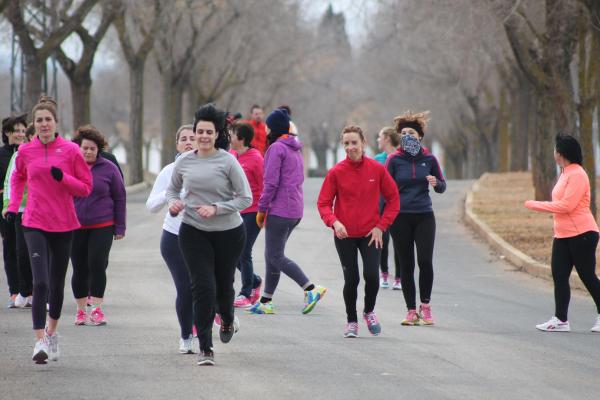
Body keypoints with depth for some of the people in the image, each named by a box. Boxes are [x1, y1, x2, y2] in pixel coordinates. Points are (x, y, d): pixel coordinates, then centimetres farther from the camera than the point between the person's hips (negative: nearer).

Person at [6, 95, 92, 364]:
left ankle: (52, 332, 35)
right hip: (34, 224, -1)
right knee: (40, 282, -15)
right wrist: (13, 205, 9)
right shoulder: (26, 151, 1)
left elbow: (86, 188, 0)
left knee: (57, 283, 13)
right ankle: (40, 342, -17)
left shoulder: (70, 150, -3)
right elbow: (18, 178, 22)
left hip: (63, 225, 1)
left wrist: (63, 178, -17)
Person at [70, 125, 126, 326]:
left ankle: (97, 308, 0)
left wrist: (120, 227, 2)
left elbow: (119, 198, 5)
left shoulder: (108, 168, 0)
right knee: (79, 269, 6)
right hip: (75, 227, 1)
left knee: (97, 265, -9)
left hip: (102, 226, -1)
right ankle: (81, 310, 16)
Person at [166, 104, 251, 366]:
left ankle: (228, 319, 49)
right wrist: (174, 202, -6)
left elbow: (245, 198, -9)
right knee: (203, 287, -9)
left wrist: (216, 209, -20)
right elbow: (172, 189, 17)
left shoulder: (227, 161, -10)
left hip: (228, 233, -1)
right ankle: (205, 348, -1)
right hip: (193, 233, 1)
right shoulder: (184, 162, 0)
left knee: (223, 286, 13)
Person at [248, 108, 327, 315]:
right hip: (295, 210, 10)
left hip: (279, 210, -9)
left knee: (275, 257, -7)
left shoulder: (276, 148, -12)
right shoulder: (295, 148, 17)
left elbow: (271, 182, -17)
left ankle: (311, 289, -16)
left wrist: (262, 208, -9)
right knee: (272, 255, 14)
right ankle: (265, 302, 17)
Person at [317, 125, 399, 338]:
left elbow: (393, 199, 3)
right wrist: (334, 222, -21)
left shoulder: (377, 169, -5)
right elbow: (323, 203, -3)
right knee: (351, 279, 1)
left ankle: (369, 311, 18)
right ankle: (352, 321, 22)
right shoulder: (336, 172, -7)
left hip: (371, 234, 0)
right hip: (345, 235, 0)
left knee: (372, 275, -12)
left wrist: (381, 226, -5)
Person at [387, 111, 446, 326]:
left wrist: (436, 183, -10)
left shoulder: (429, 159, 4)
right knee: (406, 265, 3)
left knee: (425, 261, -12)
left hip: (424, 216, 0)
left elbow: (442, 187, 12)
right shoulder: (394, 160, 0)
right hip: (400, 217, 0)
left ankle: (425, 305, 6)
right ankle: (412, 311, 11)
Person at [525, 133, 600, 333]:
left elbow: (566, 205, -21)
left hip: (582, 234, -10)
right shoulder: (565, 174, 16)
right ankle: (561, 320, 6)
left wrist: (535, 205, -15)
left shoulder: (577, 175, -15)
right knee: (559, 275, 5)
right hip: (563, 235, 10)